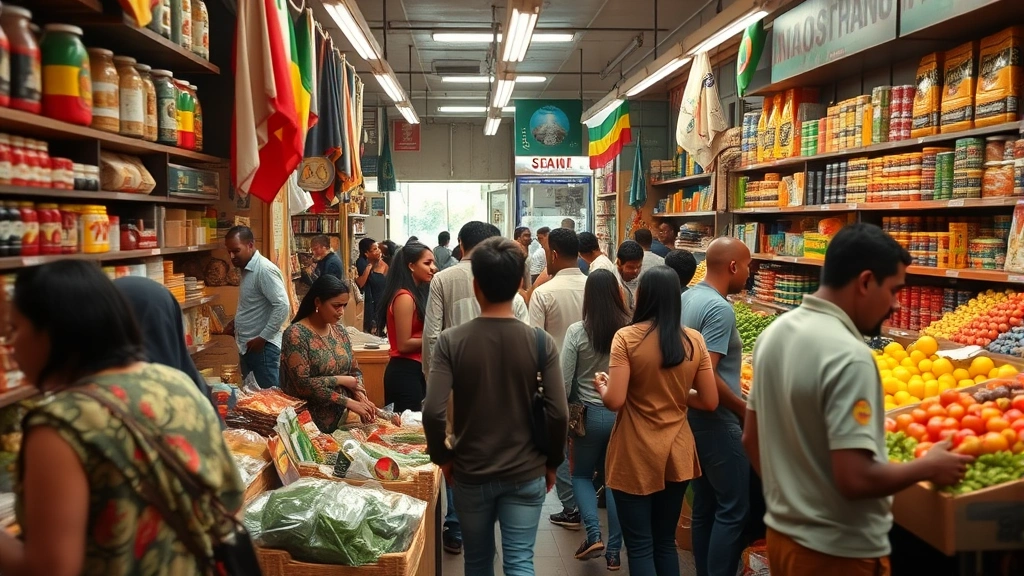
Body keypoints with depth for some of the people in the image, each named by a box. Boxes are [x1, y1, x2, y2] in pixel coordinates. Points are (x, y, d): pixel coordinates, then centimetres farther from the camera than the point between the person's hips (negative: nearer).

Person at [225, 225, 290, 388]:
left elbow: (283, 306, -24)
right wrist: (237, 321, 11)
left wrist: (263, 338, -20)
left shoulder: (265, 270, -18)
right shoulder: (246, 269, 13)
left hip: (263, 347, -10)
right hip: (247, 346, 10)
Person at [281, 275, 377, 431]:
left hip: (340, 420, 6)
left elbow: (355, 371, 10)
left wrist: (361, 397, -11)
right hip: (309, 423, -6)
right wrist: (346, 395, -20)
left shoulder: (340, 332, 7)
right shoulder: (296, 334, -15)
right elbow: (302, 383, -22)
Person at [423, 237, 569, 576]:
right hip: (525, 473, -1)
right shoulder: (541, 342, -12)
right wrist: (551, 462, 4)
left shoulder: (451, 341, -13)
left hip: (471, 472, 1)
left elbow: (433, 413, -18)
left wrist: (443, 457, 1)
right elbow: (558, 415, -13)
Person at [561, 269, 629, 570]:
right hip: (624, 413, 2)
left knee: (581, 475, 19)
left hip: (590, 413, -2)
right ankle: (614, 550, 18)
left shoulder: (577, 331, -12)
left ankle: (594, 534, 4)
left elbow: (565, 381, -8)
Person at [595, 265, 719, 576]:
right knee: (665, 542, 19)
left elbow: (615, 401, -19)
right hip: (677, 454, 4)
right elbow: (710, 401, 0)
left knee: (640, 547, 7)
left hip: (635, 457, -4)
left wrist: (601, 386, 2)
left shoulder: (627, 337, -14)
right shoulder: (694, 340, -3)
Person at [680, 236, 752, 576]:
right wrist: (744, 409, -14)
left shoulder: (687, 297, 8)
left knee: (704, 506, 17)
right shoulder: (720, 308, -20)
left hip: (693, 416, 10)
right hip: (717, 421, -10)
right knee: (733, 510, 0)